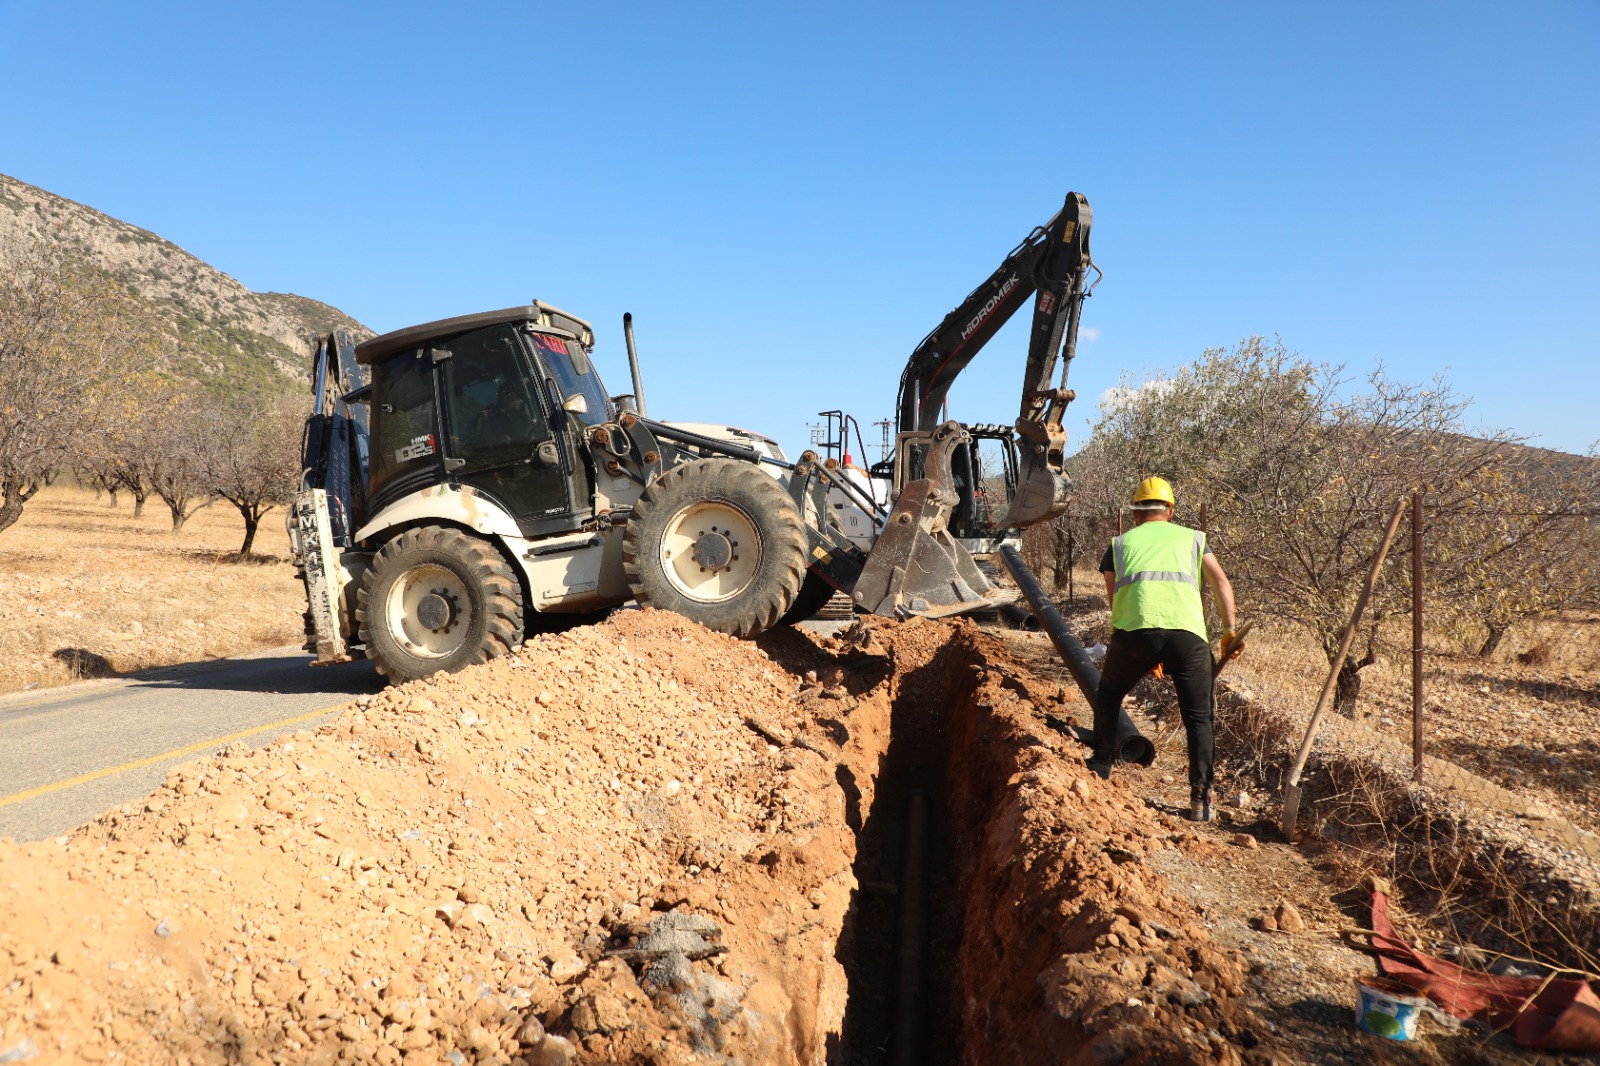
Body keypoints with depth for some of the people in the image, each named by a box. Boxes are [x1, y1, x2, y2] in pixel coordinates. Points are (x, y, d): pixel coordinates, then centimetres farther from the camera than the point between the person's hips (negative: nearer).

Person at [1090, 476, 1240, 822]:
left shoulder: (1120, 543, 28)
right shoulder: (1191, 538, 27)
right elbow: (1221, 583, 13)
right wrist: (1230, 631, 14)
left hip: (1134, 628, 0)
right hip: (1188, 631, 0)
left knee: (1109, 694, 28)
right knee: (1199, 718, 15)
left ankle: (1101, 766, 31)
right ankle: (1200, 798, 9)